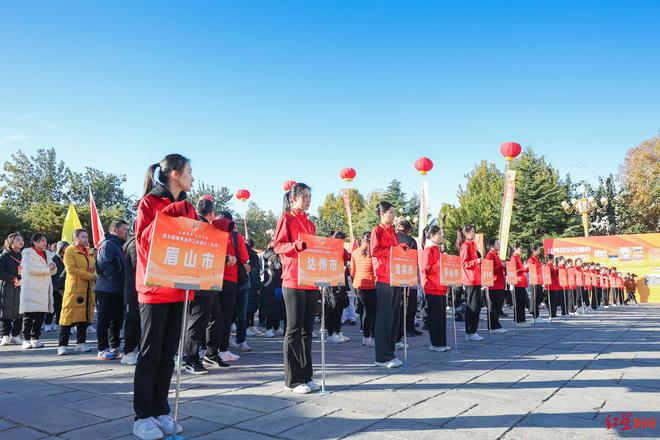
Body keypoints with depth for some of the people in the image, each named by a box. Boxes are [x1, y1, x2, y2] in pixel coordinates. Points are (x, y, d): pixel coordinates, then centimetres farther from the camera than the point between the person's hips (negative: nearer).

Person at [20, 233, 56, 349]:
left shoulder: (48, 254, 20)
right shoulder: (27, 253, 1)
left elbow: (53, 271, 20)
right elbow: (30, 269, -14)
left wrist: (53, 267, -3)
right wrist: (47, 268, -9)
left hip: (44, 289, 6)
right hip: (31, 289, -6)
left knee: (41, 315, 4)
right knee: (29, 315, -5)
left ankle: (35, 338, 11)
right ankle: (26, 339, -1)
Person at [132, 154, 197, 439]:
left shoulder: (187, 208, 15)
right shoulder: (149, 202, -3)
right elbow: (143, 239, -12)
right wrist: (167, 214, -19)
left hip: (179, 288, 6)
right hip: (154, 288, -6)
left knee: (168, 354, 9)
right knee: (150, 353, -1)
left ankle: (160, 412, 18)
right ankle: (142, 416, 9)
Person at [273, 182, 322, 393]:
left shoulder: (310, 223, 20)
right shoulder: (286, 219, 0)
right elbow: (277, 246, -9)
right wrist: (298, 245, -23)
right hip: (293, 281, -7)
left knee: (307, 329, 9)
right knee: (294, 329, -3)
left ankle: (306, 376, 16)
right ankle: (293, 379, 4)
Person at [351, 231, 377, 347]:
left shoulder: (354, 253, 3)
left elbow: (352, 272, 9)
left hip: (360, 284, 4)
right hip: (372, 284, -4)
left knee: (366, 309, 14)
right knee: (374, 311, 4)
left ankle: (365, 337, 17)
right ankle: (373, 338, 0)